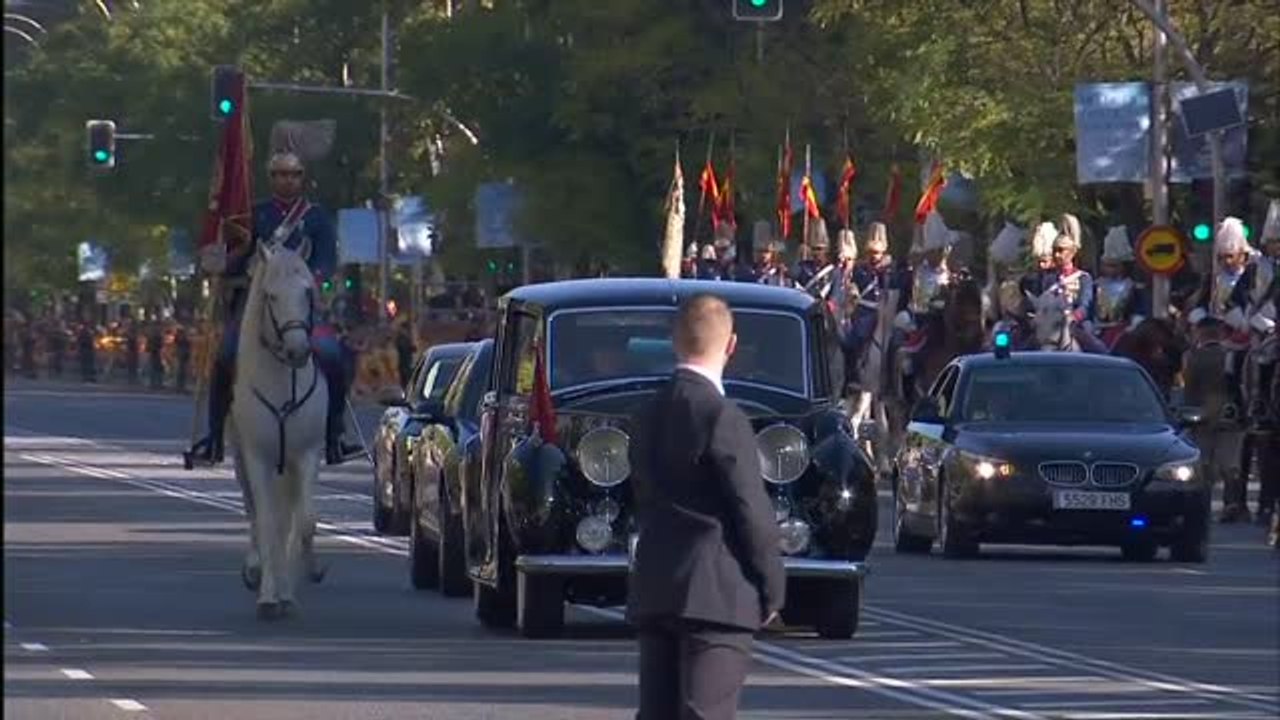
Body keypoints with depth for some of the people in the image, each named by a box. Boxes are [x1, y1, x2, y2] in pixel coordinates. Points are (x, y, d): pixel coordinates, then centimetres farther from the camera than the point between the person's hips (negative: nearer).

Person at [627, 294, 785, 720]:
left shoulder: (649, 416, 9)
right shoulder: (722, 418, -13)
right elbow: (752, 513, -12)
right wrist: (772, 589, -2)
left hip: (653, 592, 7)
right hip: (716, 596, -7)